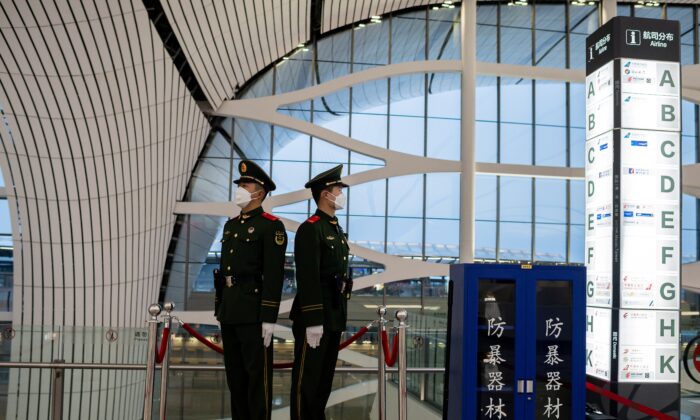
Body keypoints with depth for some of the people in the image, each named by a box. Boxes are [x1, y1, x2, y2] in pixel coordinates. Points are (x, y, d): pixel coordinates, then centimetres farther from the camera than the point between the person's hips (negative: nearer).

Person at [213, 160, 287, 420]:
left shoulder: (271, 226, -9)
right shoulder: (230, 225, 16)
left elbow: (274, 274, -15)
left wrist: (269, 318, -18)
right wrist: (219, 307, 16)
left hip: (254, 309, -8)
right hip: (229, 309, 8)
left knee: (257, 373, -2)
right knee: (234, 373, 13)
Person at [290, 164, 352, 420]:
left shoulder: (337, 229, 16)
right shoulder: (310, 229, -14)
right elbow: (308, 279, -20)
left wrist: (340, 316, 19)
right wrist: (313, 321, -23)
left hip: (335, 315, 9)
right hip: (315, 315, -9)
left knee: (326, 375, 15)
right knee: (307, 377, 0)